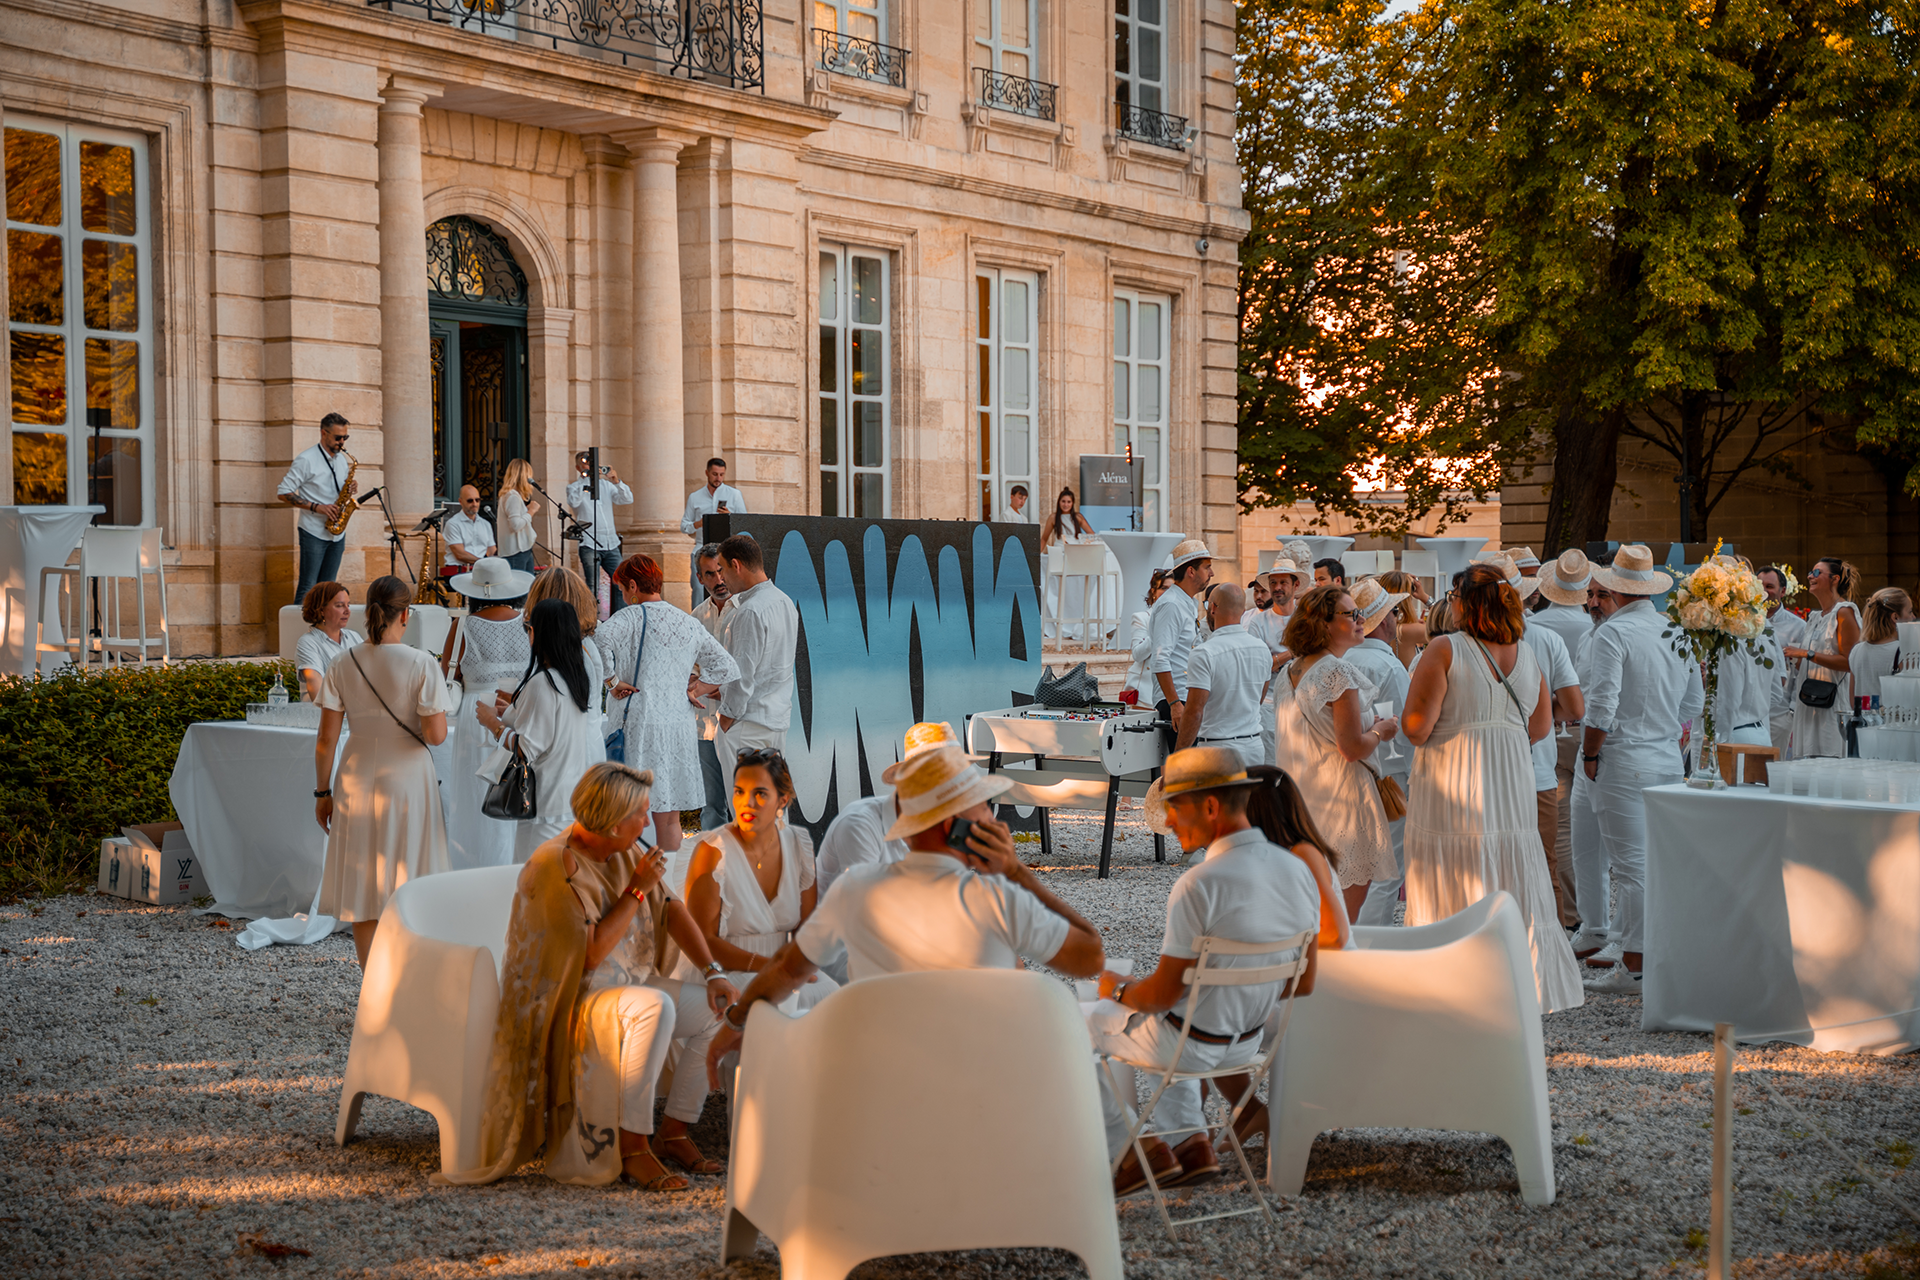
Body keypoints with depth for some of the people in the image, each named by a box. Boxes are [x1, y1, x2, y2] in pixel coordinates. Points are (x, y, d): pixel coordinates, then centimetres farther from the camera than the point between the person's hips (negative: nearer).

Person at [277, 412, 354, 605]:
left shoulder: (343, 461, 13)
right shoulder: (307, 460, -9)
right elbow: (284, 493, -11)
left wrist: (347, 494, -2)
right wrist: (316, 507, -20)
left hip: (337, 533, 6)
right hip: (314, 533, -6)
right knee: (307, 587, -6)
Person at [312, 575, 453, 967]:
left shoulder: (343, 665, -1)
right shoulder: (422, 665, -11)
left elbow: (326, 740, 0)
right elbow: (436, 735, -16)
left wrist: (322, 792, 10)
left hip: (357, 782, 3)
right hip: (408, 778, -3)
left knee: (364, 890, 11)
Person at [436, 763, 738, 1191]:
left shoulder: (626, 852, 5)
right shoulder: (554, 866, -21)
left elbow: (671, 910, 7)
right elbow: (589, 954, -26)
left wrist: (713, 973, -4)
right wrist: (636, 891, -21)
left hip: (629, 983, 9)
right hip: (570, 1000, -9)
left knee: (718, 1009, -5)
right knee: (654, 1008, -35)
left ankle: (674, 1133, 4)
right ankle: (633, 1148, -28)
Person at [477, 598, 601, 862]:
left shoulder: (541, 683, -20)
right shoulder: (573, 676, 8)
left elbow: (527, 749, -20)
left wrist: (493, 722, -6)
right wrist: (515, 709, 23)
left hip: (547, 804, -9)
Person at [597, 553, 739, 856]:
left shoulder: (631, 617, -5)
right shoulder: (690, 624, 12)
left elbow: (599, 641, -24)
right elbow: (727, 669, 13)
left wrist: (613, 683, -13)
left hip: (638, 723, -5)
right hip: (679, 724, 5)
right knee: (669, 817, 12)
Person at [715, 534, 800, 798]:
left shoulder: (751, 612, -18)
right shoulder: (785, 602, 12)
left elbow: (743, 674, -19)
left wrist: (726, 720, -11)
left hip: (749, 721, -9)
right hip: (779, 717, 10)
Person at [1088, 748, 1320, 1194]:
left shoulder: (1199, 885, -29)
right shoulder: (1298, 870, -7)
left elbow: (1164, 993, -22)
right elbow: (1304, 983, 3)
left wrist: (1118, 989, -1)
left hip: (1191, 1045, -7)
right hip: (1249, 1040, 7)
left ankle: (1138, 1150, 19)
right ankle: (1189, 1142, 28)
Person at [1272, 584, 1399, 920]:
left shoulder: (1288, 672, 10)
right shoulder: (1339, 673, -17)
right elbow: (1353, 748, -20)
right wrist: (1380, 730, -2)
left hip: (1297, 797, 9)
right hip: (1339, 798, -9)